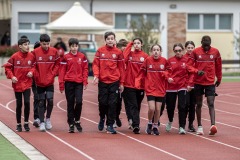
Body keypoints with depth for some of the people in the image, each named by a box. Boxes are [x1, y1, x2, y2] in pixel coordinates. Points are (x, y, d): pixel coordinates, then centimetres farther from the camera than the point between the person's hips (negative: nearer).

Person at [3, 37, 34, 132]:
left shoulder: (31, 56, -3)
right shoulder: (15, 56, -9)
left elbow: (34, 66, 12)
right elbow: (7, 67, -1)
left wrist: (32, 72, -7)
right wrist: (11, 76, -13)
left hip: (27, 83, 1)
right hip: (17, 84, -1)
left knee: (27, 102, -10)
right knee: (19, 104, 5)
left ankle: (26, 123, 5)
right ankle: (18, 124, 17)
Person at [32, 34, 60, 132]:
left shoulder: (54, 51, -1)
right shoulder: (35, 52, -6)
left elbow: (57, 64, 7)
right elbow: (32, 65, -1)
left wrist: (53, 74, -2)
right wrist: (36, 76, -7)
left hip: (50, 82, 1)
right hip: (39, 82, -1)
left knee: (50, 100, -8)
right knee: (41, 102, 3)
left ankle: (48, 119, 14)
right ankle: (42, 122, 10)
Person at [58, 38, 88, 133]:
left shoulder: (82, 57, 6)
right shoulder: (66, 57, 2)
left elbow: (85, 69, 8)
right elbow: (62, 71, 2)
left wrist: (85, 82, -1)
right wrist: (61, 85, -2)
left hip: (79, 83, 1)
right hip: (69, 83, 0)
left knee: (79, 101, -11)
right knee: (70, 103, 3)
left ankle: (77, 120, 9)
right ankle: (71, 124, 10)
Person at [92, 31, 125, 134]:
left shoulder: (118, 52, 4)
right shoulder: (100, 51, 5)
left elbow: (121, 68, 6)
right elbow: (95, 64, 2)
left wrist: (121, 83, 5)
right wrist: (96, 75, -16)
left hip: (114, 82, 0)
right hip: (102, 81, 0)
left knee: (112, 104, -3)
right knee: (102, 102, 2)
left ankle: (110, 125, 4)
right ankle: (102, 118, 30)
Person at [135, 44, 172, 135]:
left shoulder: (164, 61, -2)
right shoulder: (148, 60, -5)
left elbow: (169, 70, 10)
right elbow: (142, 72, 0)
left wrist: (165, 74, -11)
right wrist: (138, 82, -10)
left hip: (160, 89, 2)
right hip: (150, 88, -2)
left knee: (158, 109, 5)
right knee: (151, 108, -13)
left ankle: (155, 126, 24)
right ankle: (149, 123, 14)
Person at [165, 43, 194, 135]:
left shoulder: (187, 60, 0)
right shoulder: (170, 60, 3)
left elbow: (191, 73, 2)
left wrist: (189, 83, -8)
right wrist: (168, 78, -13)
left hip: (182, 87, -2)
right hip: (171, 87, 2)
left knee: (182, 107, -10)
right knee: (170, 107, 9)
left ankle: (182, 127, -4)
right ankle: (170, 121, 39)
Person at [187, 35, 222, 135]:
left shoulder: (215, 52, 1)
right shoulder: (196, 52, -3)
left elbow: (218, 66, 12)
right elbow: (189, 65, -5)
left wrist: (219, 79, 18)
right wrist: (197, 71, -23)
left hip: (210, 82, 0)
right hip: (198, 82, 0)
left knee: (211, 104, -11)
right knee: (199, 104, 9)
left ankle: (213, 125, -23)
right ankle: (199, 126, 18)